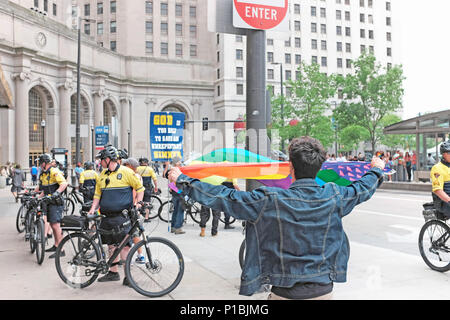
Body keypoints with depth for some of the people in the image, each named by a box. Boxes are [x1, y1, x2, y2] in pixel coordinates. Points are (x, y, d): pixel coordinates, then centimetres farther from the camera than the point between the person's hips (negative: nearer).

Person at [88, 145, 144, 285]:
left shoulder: (125, 172, -4)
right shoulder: (102, 175, 13)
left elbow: (140, 187, 2)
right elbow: (97, 194, 18)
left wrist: (138, 202, -9)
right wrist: (93, 209, 6)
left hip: (122, 216, -6)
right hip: (107, 216, 6)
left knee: (124, 245, -8)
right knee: (111, 244, 12)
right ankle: (113, 272, 23)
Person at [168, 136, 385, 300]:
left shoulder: (270, 201, -19)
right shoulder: (333, 197, -9)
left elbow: (224, 198, -14)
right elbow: (362, 189, 11)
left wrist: (182, 180, -3)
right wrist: (377, 170, 34)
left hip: (286, 293, -3)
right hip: (324, 290, 3)